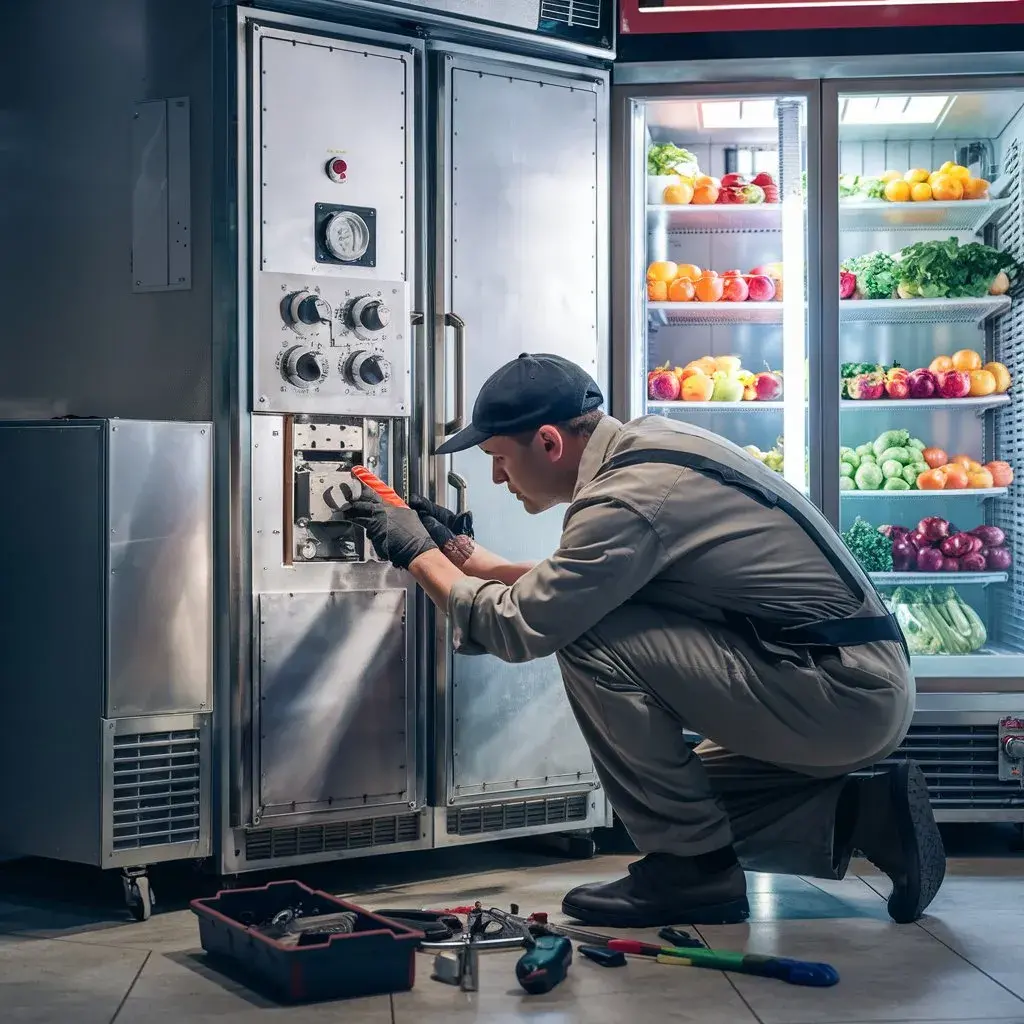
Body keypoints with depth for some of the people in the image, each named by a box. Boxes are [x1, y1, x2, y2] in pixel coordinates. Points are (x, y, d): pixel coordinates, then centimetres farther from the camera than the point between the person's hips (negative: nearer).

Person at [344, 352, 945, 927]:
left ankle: (691, 866, -6)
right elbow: (571, 585, 22)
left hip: (840, 696, -10)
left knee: (593, 641, -15)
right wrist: (471, 559, 21)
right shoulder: (648, 441, 10)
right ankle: (869, 813, 9)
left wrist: (418, 555, 0)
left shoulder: (629, 499, -20)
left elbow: (516, 627, -14)